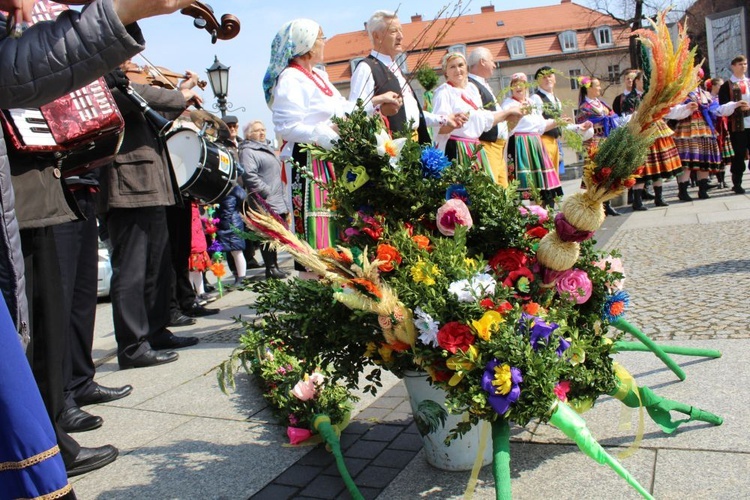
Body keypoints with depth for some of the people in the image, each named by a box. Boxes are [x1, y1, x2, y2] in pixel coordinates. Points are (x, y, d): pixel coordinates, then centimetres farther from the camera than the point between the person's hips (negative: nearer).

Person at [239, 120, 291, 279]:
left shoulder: (267, 150, 25)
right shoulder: (248, 151, -6)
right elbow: (249, 175, -19)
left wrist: (283, 199, 24)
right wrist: (266, 191, -19)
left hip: (278, 202, 9)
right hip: (266, 203, -9)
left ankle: (273, 266, 17)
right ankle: (271, 268, -2)